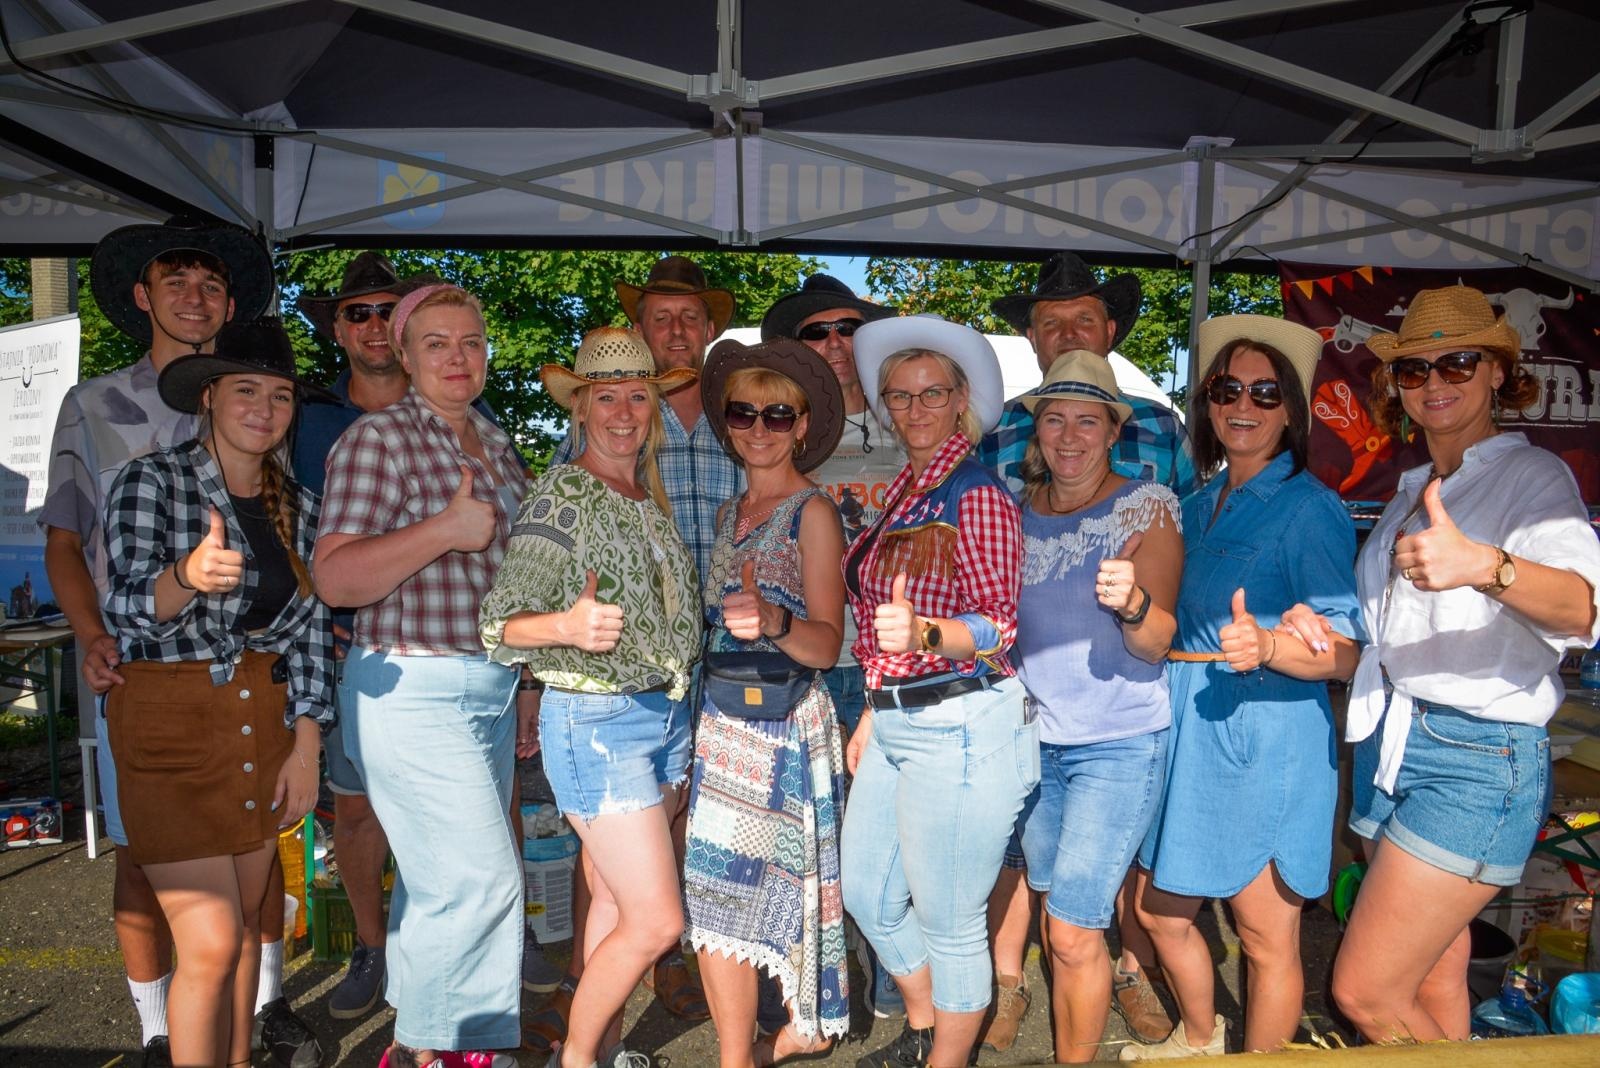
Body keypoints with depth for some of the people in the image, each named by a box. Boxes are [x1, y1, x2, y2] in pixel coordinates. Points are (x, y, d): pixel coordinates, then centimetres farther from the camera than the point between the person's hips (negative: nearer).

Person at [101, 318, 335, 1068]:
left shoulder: (298, 507, 4)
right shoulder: (149, 482, -10)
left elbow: (310, 631, 7)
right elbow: (127, 605, -22)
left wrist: (305, 749, 2)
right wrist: (188, 575, -44)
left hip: (262, 720, 5)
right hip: (169, 725, -5)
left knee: (245, 923, 13)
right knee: (210, 942, -6)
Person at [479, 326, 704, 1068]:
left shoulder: (649, 495, 9)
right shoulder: (560, 497, -12)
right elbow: (501, 620, -17)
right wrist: (565, 626, -35)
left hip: (664, 714, 7)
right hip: (595, 722, -7)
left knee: (618, 904, 14)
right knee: (657, 922, -5)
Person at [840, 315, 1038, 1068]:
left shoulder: (977, 495, -13)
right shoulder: (902, 493, 12)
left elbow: (998, 626, -15)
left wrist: (922, 632, -33)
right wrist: (873, 713, 18)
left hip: (959, 729, -9)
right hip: (897, 723, 9)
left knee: (948, 921, 6)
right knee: (866, 894, 21)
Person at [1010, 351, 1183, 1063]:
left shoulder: (1148, 507, -9)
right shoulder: (1020, 510, 4)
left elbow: (1158, 643, -15)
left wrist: (1132, 603, -35)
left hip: (1120, 744, -5)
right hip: (1037, 738, 5)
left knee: (1074, 931, -5)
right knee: (1054, 913, 16)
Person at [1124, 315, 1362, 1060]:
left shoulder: (1309, 508, -11)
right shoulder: (1199, 504, 11)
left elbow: (1345, 654, -16)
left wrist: (1267, 647, -33)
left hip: (1265, 738, -7)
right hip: (1187, 728, 8)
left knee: (1267, 937, 7)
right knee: (1160, 910, 19)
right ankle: (1198, 1041, 45)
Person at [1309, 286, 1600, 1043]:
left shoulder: (1533, 476, -6)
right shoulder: (1412, 490, 16)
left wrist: (1485, 566, -46)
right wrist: (1316, 627, 4)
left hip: (1479, 760, -7)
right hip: (1388, 746, 7)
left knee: (1364, 993, -7)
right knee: (1433, 982, 15)